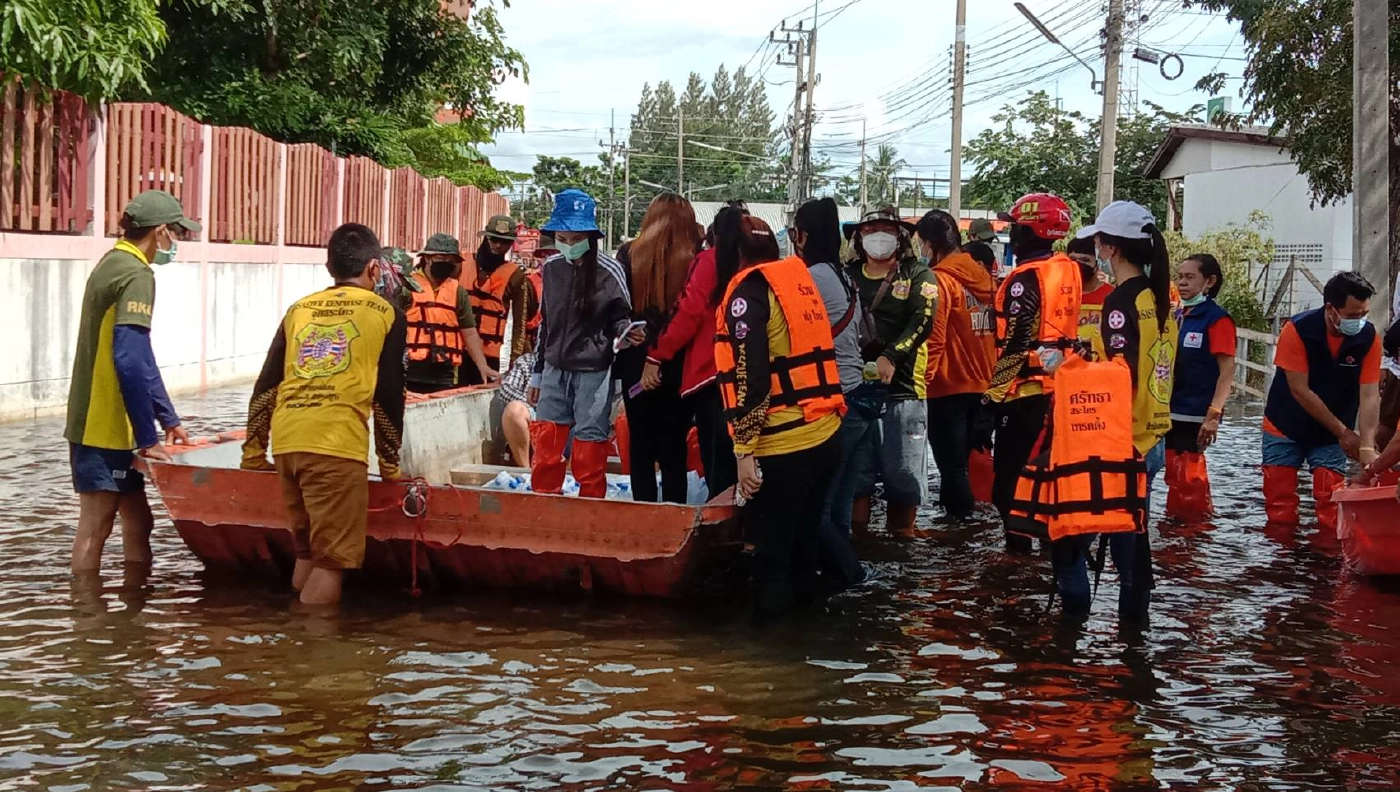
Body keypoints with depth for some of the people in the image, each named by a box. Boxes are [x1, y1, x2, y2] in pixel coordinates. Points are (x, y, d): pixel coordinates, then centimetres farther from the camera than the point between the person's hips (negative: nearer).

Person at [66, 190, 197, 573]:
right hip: (104, 427, -10)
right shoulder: (136, 275, -15)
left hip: (97, 423, 10)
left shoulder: (113, 264, 16)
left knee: (138, 524, 13)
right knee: (95, 527, -3)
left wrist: (168, 419, 20)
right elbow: (129, 362, -23)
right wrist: (148, 437, -19)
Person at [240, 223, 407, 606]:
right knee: (331, 561, 0)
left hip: (286, 441, 5)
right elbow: (389, 395, 7)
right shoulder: (384, 313, 9)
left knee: (307, 552, 19)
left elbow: (265, 386, 17)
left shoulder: (299, 309, 19)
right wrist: (389, 462, 15)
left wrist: (253, 452, 24)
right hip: (337, 445, -5)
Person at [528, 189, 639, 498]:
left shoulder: (609, 271, -9)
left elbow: (620, 318, 3)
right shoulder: (552, 267, 6)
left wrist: (626, 332, -21)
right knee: (544, 450, 6)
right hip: (555, 371, 5)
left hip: (593, 373, -4)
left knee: (589, 455, -1)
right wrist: (538, 373, 18)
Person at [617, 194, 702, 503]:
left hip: (637, 364, 1)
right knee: (674, 450, 8)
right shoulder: (696, 259, -8)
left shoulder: (629, 255, -2)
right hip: (680, 368, -1)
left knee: (640, 447, 11)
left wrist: (616, 360, 5)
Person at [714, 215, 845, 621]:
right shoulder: (798, 278, 13)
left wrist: (745, 450, -16)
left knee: (771, 545, 3)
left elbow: (748, 379, -17)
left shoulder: (748, 292, -9)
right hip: (826, 434, 8)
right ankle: (802, 598, 33)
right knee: (802, 531, 21)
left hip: (782, 447, -7)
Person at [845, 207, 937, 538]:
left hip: (903, 386, -2)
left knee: (904, 468, 0)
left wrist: (891, 357, -24)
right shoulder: (848, 277, 13)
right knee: (853, 466, 4)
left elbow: (921, 322, -10)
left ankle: (902, 534, 12)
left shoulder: (918, 277, 5)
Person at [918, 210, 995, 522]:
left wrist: (922, 379, -11)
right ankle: (957, 508, 29)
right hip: (982, 383, 8)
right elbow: (994, 329, 12)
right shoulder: (982, 275, 7)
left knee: (951, 462, -2)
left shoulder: (940, 279, -14)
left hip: (948, 384, -8)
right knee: (961, 457, 19)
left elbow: (933, 338, -19)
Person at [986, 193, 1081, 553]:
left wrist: (995, 394, -15)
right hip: (1061, 385, 8)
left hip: (1025, 390, -8)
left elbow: (1015, 344, -19)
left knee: (1011, 472, 0)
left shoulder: (1026, 279, -17)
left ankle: (1019, 544, 2)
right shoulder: (1069, 270, 7)